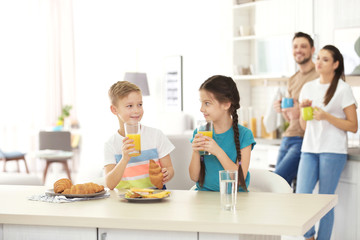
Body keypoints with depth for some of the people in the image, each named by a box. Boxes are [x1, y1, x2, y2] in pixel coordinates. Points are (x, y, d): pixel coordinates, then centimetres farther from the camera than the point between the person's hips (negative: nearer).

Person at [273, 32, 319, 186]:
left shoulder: (319, 77, -6)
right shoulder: (292, 80, 19)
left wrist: (301, 112, -23)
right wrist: (282, 110, 3)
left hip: (304, 140, -8)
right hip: (287, 138, 8)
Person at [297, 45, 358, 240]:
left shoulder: (343, 89, -1)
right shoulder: (308, 87, 14)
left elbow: (353, 126, -4)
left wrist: (326, 116, -14)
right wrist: (304, 110, -2)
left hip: (333, 151, -4)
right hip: (309, 149, 4)